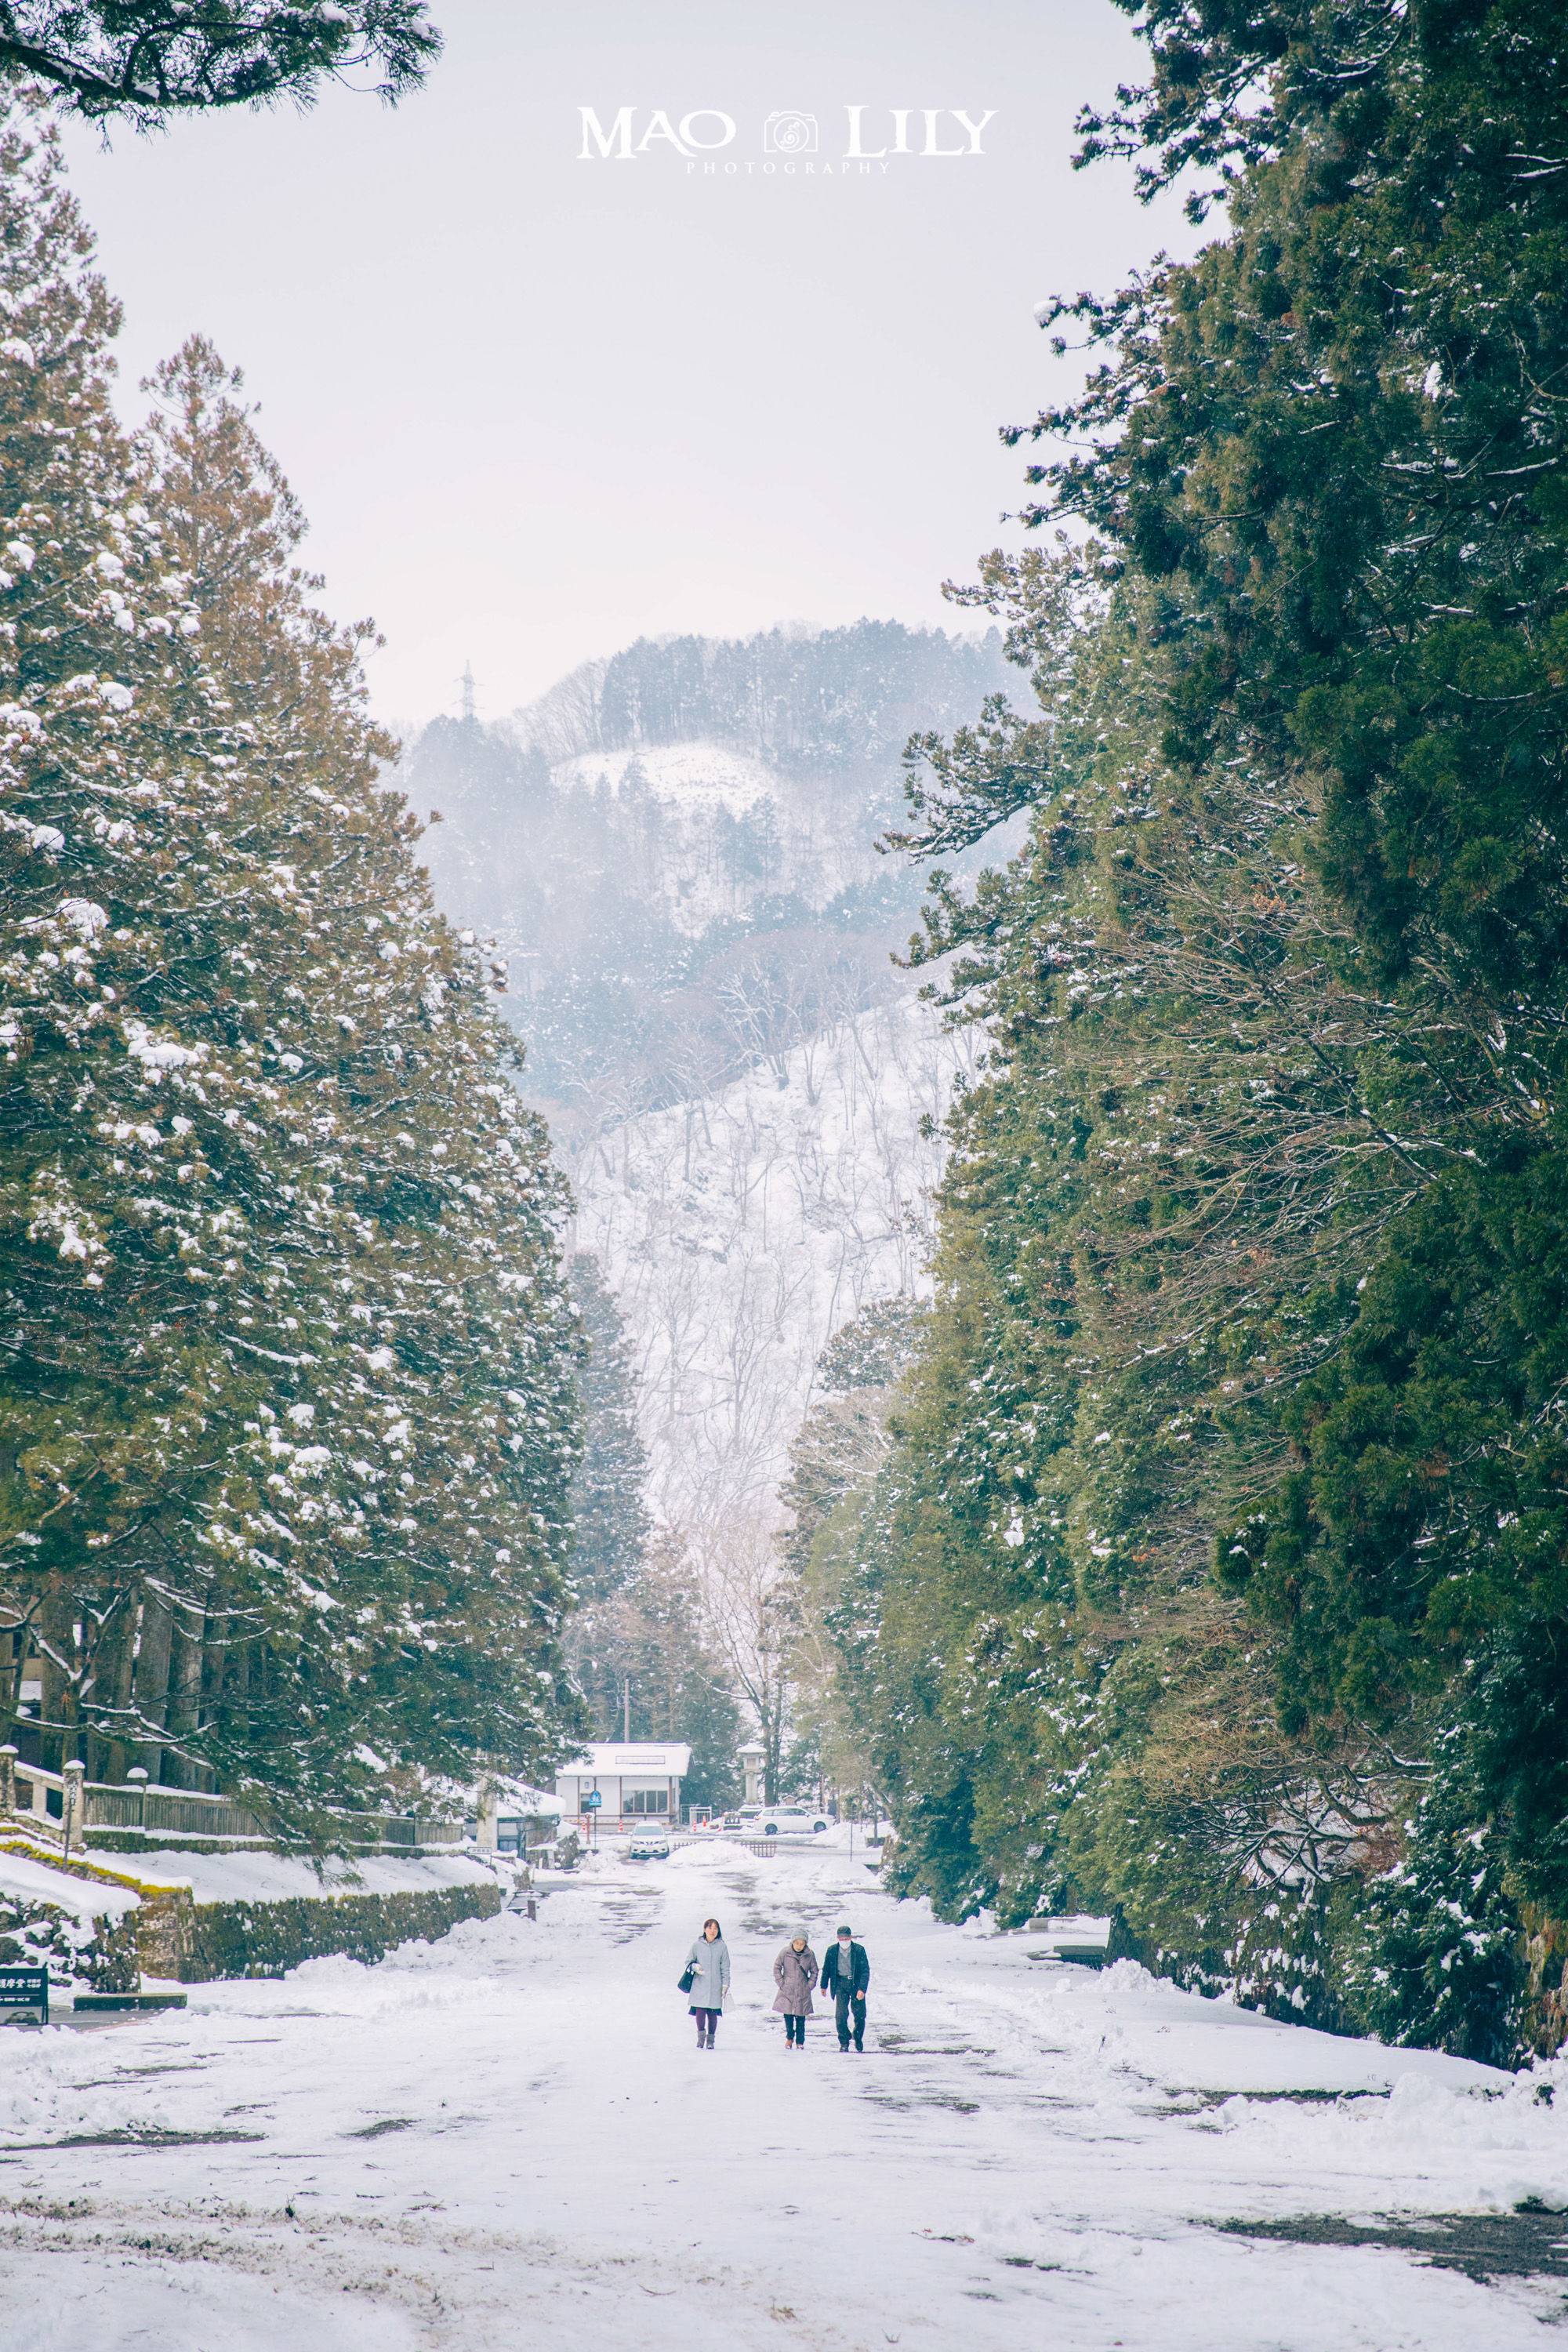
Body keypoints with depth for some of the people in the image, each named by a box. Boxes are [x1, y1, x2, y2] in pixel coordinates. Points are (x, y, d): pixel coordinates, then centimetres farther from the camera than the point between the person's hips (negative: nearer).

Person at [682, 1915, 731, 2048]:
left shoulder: (722, 1946, 3)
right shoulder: (697, 1945, 3)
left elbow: (725, 1968, 6)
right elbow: (688, 1962, 11)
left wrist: (725, 1985, 1)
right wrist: (695, 1967, -10)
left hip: (715, 1986, 0)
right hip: (700, 1984, 0)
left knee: (713, 2012, 0)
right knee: (700, 2010, -11)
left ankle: (710, 2040, 8)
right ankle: (701, 2036, 0)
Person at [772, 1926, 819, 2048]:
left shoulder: (810, 1954, -2)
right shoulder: (785, 1952, -6)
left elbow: (814, 1971, 10)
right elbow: (777, 1967, 3)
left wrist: (810, 1985, 1)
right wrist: (781, 1983, -3)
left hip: (803, 1992, 0)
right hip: (787, 1991, 0)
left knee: (801, 2017, 1)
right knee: (788, 2016, 1)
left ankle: (800, 2041, 13)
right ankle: (789, 2038, 23)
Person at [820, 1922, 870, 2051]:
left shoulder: (859, 1950, -8)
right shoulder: (832, 1950, -1)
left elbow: (865, 1971, -9)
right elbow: (826, 1969, 12)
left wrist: (862, 1989, -17)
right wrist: (824, 1986, 15)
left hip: (856, 1983, -1)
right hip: (840, 1984, 1)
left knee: (859, 2015, 5)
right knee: (841, 2014, -10)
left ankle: (858, 2039, 30)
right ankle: (844, 2042, 4)